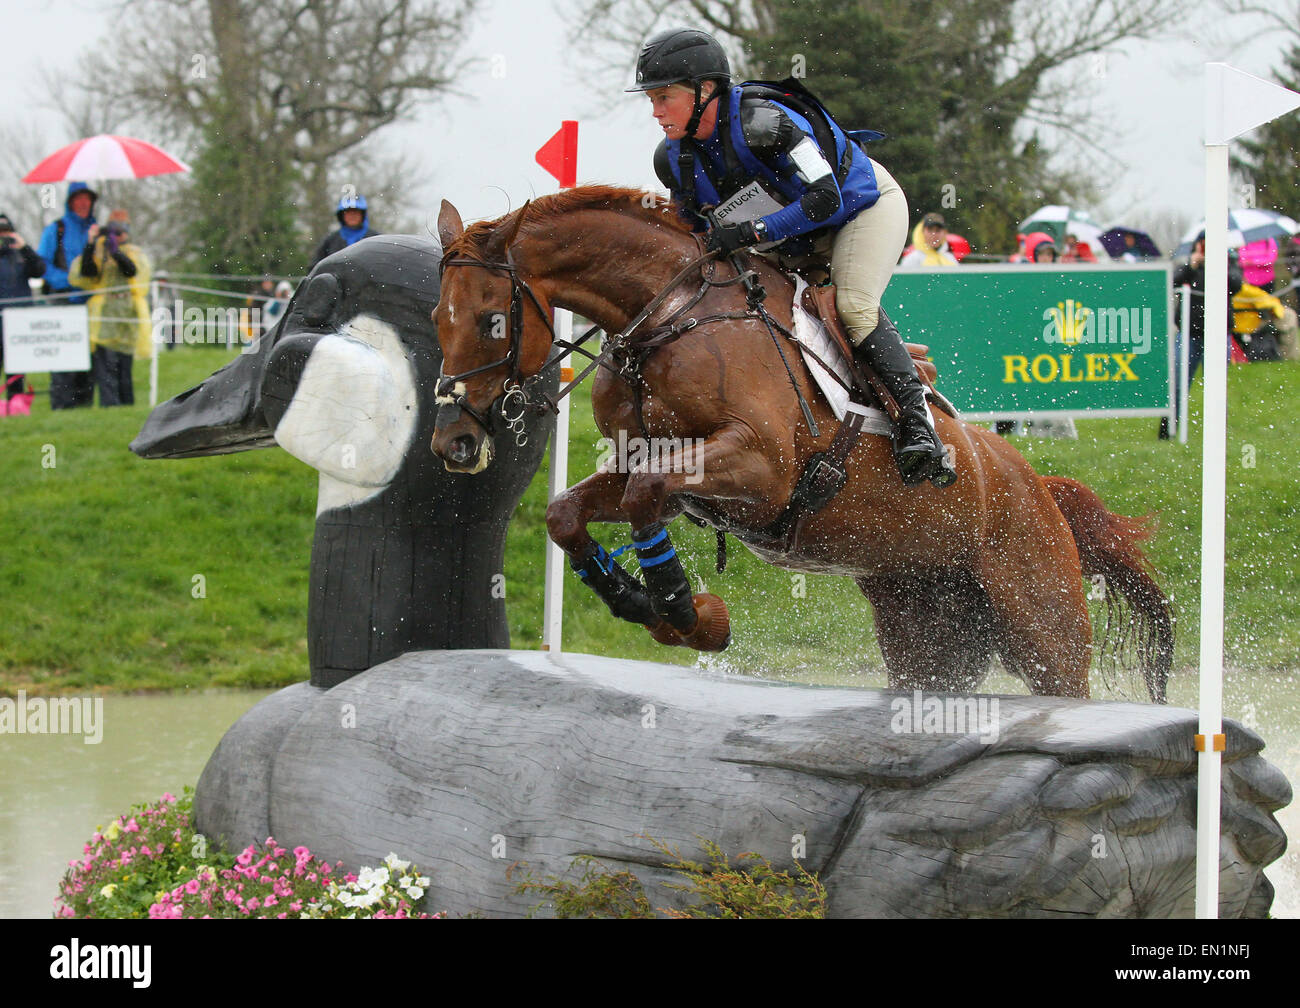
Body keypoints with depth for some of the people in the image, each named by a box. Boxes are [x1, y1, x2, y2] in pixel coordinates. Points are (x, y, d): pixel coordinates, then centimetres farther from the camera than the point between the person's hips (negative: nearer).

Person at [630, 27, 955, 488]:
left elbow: (825, 199, -37)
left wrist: (751, 232, -43)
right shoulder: (671, 160, -13)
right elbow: (697, 230, 5)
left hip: (863, 202, -8)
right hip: (799, 242, 8)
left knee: (853, 306, -28)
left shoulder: (762, 122, -36)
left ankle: (917, 421, -27)